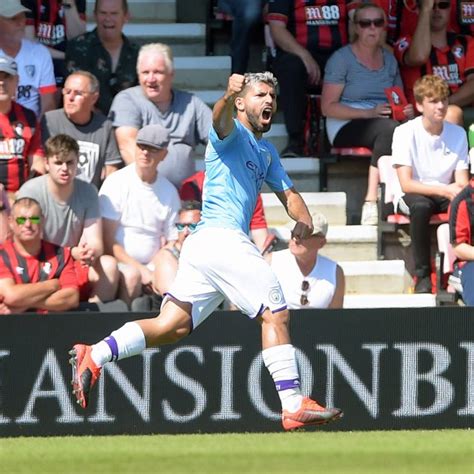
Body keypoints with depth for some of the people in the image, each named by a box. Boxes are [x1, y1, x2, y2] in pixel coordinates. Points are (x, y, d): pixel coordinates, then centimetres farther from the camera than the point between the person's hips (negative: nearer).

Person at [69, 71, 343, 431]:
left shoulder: (267, 153, 29)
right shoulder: (233, 134, 0)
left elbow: (288, 193, 28)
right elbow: (220, 119, -23)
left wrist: (303, 220, 4)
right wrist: (229, 95, -47)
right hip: (221, 237, -9)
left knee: (172, 326, -2)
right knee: (276, 313, -8)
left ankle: (94, 357, -11)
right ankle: (293, 405, -9)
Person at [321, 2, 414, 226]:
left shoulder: (389, 59, 19)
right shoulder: (341, 59, 0)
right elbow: (328, 107, -7)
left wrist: (407, 111, 2)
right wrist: (369, 113, -17)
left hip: (385, 127, 5)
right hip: (346, 128, -5)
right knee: (388, 129, -37)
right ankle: (371, 202, -37)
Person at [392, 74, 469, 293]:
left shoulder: (458, 134, 0)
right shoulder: (405, 132, -12)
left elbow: (462, 183, -2)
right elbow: (406, 184, -18)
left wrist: (458, 191, -28)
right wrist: (444, 190, -29)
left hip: (445, 194, 3)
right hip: (412, 195, -3)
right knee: (420, 205, -39)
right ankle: (422, 274, -30)